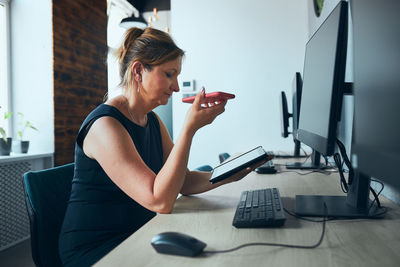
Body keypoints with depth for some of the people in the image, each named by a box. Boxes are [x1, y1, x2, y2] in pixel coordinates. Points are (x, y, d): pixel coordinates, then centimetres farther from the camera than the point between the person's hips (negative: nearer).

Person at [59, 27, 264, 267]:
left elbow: (184, 182, 5)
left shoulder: (152, 121, 6)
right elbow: (160, 201, -28)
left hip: (137, 237, 8)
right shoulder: (105, 124, -22)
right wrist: (190, 128, -29)